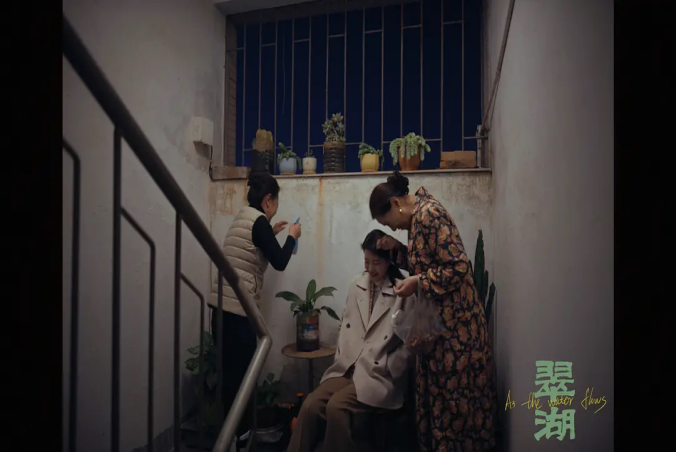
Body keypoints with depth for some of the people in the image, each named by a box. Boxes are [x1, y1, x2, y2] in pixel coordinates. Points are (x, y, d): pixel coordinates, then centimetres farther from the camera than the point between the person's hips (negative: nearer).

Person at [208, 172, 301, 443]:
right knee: (240, 372, 3)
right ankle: (238, 434, 15)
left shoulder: (243, 218, 15)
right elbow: (279, 262, -10)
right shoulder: (258, 220, -10)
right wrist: (292, 236, 3)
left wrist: (270, 233, 29)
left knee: (231, 371, 17)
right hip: (237, 309, -9)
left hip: (223, 306, 9)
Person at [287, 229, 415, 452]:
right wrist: (341, 361, 4)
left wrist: (384, 368, -11)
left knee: (336, 407, -28)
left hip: (380, 375, -4)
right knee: (310, 405, -19)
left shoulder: (404, 293, -6)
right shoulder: (357, 286, 11)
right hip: (347, 368, 5)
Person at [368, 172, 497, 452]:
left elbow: (458, 266, -22)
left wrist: (417, 282, -18)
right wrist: (397, 249, 6)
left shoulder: (429, 213, -17)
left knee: (455, 395, 4)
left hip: (454, 322, -9)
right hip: (438, 322, 9)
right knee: (438, 393, 17)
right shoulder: (418, 216, 12)